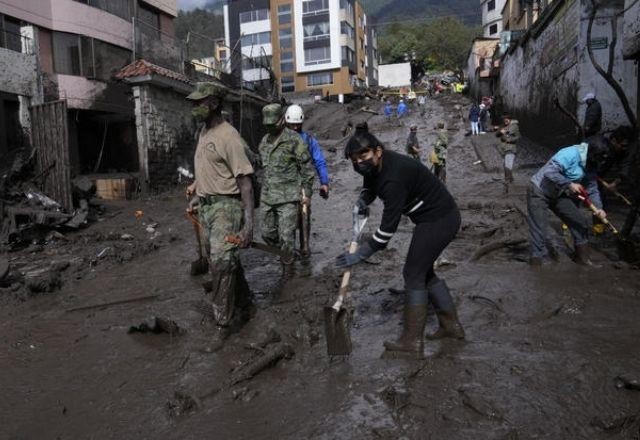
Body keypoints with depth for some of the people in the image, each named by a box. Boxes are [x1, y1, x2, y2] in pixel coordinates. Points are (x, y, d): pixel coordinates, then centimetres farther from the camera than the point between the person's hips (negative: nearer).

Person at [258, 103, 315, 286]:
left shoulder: (294, 139, -9)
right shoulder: (264, 141, 12)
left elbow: (306, 167, -6)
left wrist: (306, 192, -7)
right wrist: (262, 190, 21)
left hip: (288, 197, -7)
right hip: (267, 197, 7)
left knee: (286, 236, -5)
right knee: (267, 233, 12)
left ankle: (287, 271, 10)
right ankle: (285, 255, 36)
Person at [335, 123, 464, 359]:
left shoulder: (394, 177, -29)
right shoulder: (375, 166, 0)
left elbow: (388, 226, -28)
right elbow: (370, 186, 19)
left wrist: (360, 255, -23)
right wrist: (363, 200, -7)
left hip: (438, 220, -10)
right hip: (441, 217, 10)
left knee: (413, 274, -6)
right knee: (424, 271, 17)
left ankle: (412, 341, 3)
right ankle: (451, 325, 28)